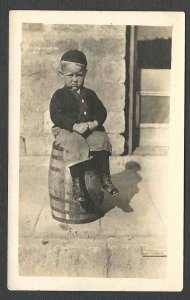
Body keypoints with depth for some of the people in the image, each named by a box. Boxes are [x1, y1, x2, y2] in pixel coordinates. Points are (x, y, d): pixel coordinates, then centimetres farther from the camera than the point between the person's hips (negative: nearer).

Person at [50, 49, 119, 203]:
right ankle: (76, 183, -28)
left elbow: (101, 111, 11)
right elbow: (56, 116, -10)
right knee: (76, 144, -32)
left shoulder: (89, 94, 14)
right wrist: (75, 126, -22)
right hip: (66, 130, -4)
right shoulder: (59, 95, 2)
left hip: (90, 129, 4)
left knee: (102, 139, -20)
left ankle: (105, 178, -8)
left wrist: (95, 123, -12)